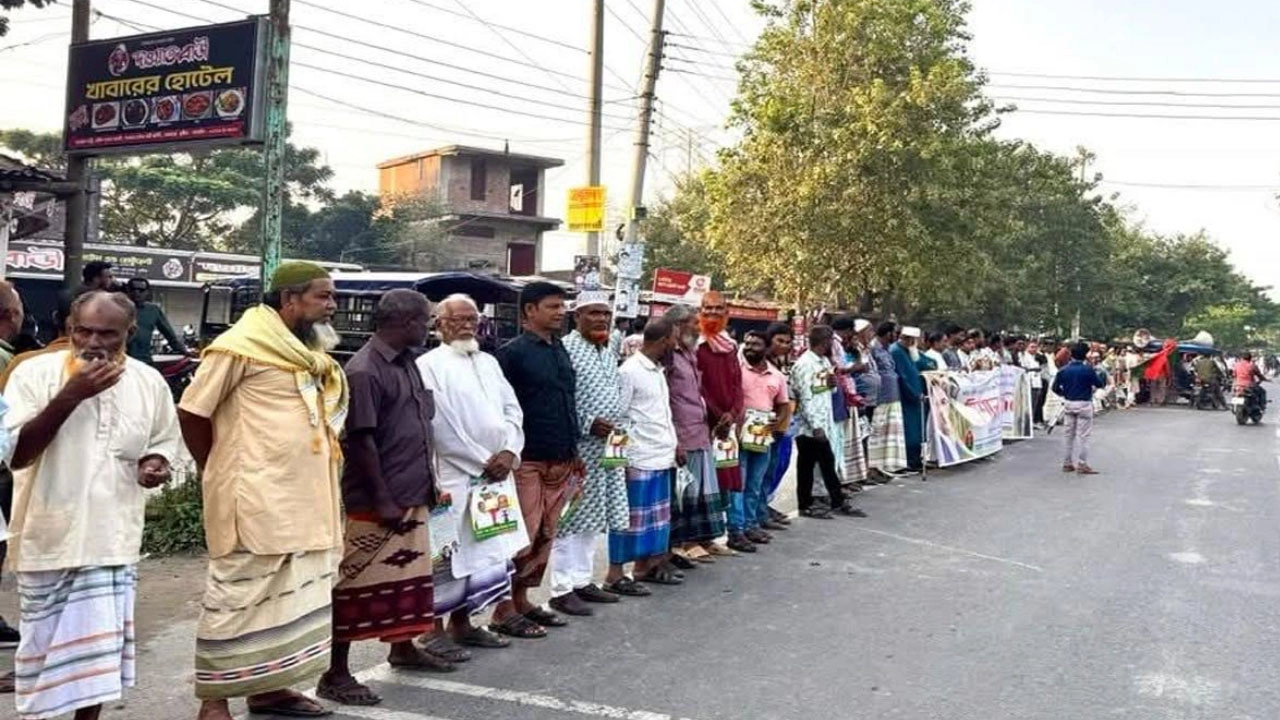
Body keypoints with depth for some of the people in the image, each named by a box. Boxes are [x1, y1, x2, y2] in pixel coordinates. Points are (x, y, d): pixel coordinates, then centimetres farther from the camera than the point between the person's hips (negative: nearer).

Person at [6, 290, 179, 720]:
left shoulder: (150, 383, 0)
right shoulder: (35, 373, -9)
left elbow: (163, 443, 13)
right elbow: (16, 454, -17)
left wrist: (156, 465, -10)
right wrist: (70, 395, -26)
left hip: (113, 541, 2)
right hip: (49, 538, -2)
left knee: (102, 648, 7)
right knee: (44, 643, 11)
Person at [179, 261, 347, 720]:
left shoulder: (309, 353, 15)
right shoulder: (243, 346, -10)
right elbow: (192, 411, -7)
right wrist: (219, 471, 2)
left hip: (304, 498, 9)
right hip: (255, 499, -8)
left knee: (296, 596, 13)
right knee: (238, 596, -2)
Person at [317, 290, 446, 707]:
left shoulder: (408, 364, 11)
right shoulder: (364, 370, -17)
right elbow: (361, 441, -19)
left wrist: (427, 482, 17)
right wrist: (382, 500, -18)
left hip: (413, 496, 9)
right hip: (378, 502, -9)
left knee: (409, 577, 19)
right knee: (357, 585, -1)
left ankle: (403, 649, 35)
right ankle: (335, 674, 8)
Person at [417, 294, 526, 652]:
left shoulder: (488, 363, 16)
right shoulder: (430, 365, -7)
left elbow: (512, 411, 14)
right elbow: (441, 425, -14)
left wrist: (509, 452, -3)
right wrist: (483, 461, -12)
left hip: (494, 473, 7)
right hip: (452, 476, -7)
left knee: (482, 549, 12)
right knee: (446, 554, -3)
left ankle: (463, 622, 23)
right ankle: (435, 629, 8)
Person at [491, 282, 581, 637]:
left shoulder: (560, 351, 16)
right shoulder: (512, 353, -7)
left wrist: (573, 453, 18)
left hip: (559, 461, 7)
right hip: (527, 461, -7)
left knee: (545, 536, 11)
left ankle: (522, 600, 22)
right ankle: (504, 610, 5)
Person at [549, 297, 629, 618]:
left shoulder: (609, 353, 15)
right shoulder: (566, 349, -12)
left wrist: (619, 429, 9)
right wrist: (588, 424, -21)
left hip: (608, 447, 8)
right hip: (577, 447, -8)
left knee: (593, 517, 14)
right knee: (570, 517, -3)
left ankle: (583, 580, 24)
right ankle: (562, 588, 4)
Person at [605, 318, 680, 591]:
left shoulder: (658, 370, 13)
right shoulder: (630, 371, -14)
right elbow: (618, 417, -14)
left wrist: (674, 444, 15)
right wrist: (622, 459, -15)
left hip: (662, 457, 9)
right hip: (639, 460, -9)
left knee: (655, 515, 14)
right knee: (631, 516, -1)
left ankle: (645, 565, 23)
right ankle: (615, 573, 7)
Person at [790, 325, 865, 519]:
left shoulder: (825, 361, 11)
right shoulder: (804, 364, -16)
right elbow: (805, 398, -20)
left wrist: (832, 383, -2)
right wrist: (815, 426, -22)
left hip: (823, 423, 8)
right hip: (809, 426, -8)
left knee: (828, 463, 13)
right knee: (806, 466, 3)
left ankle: (838, 502, 21)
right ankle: (806, 505, 13)